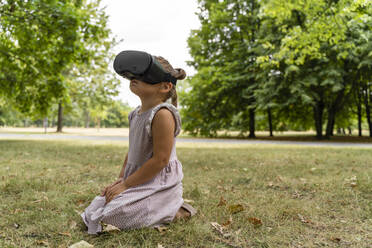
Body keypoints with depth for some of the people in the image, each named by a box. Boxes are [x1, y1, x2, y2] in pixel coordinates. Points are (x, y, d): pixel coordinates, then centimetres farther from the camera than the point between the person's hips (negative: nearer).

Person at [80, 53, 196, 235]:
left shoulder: (163, 114, -24)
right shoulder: (136, 114, 6)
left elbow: (160, 160, -25)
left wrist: (125, 184, -19)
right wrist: (120, 179, 4)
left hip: (159, 184, -9)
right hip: (138, 181, 9)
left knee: (112, 216, -20)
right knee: (96, 208, 13)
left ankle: (175, 212, -1)